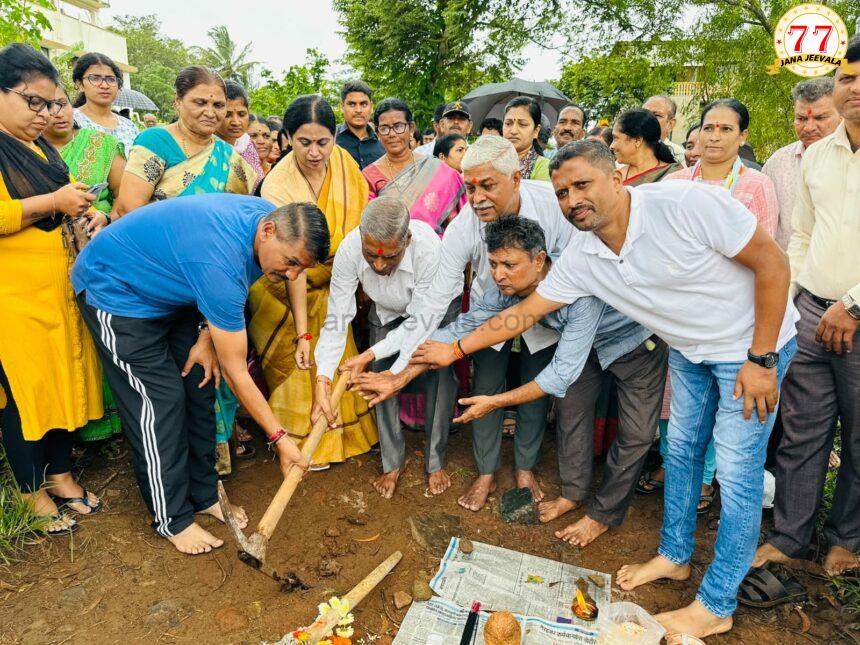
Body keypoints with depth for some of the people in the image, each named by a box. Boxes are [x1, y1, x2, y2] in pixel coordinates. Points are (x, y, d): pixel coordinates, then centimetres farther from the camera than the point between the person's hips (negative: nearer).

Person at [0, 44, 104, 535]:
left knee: (66, 379, 11)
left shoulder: (42, 148, 17)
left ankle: (60, 474, 27)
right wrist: (53, 202, -18)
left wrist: (82, 209, 5)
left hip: (61, 288, 8)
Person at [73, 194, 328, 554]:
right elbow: (235, 371, -32)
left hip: (166, 285, 8)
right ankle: (172, 520, 10)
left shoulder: (273, 217, -15)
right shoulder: (220, 263, -40)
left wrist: (207, 335, -9)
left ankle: (204, 495, 21)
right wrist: (280, 439, -26)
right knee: (160, 402, -8)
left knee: (199, 386, 6)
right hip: (114, 290, -8)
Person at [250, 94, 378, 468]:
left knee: (337, 355, 15)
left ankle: (342, 434, 34)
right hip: (289, 287, -5)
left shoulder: (342, 161, -13)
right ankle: (304, 440, 25)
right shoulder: (277, 187, -28)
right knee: (302, 365, 5)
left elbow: (361, 215, 1)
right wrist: (302, 333, -32)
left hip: (331, 285, 5)